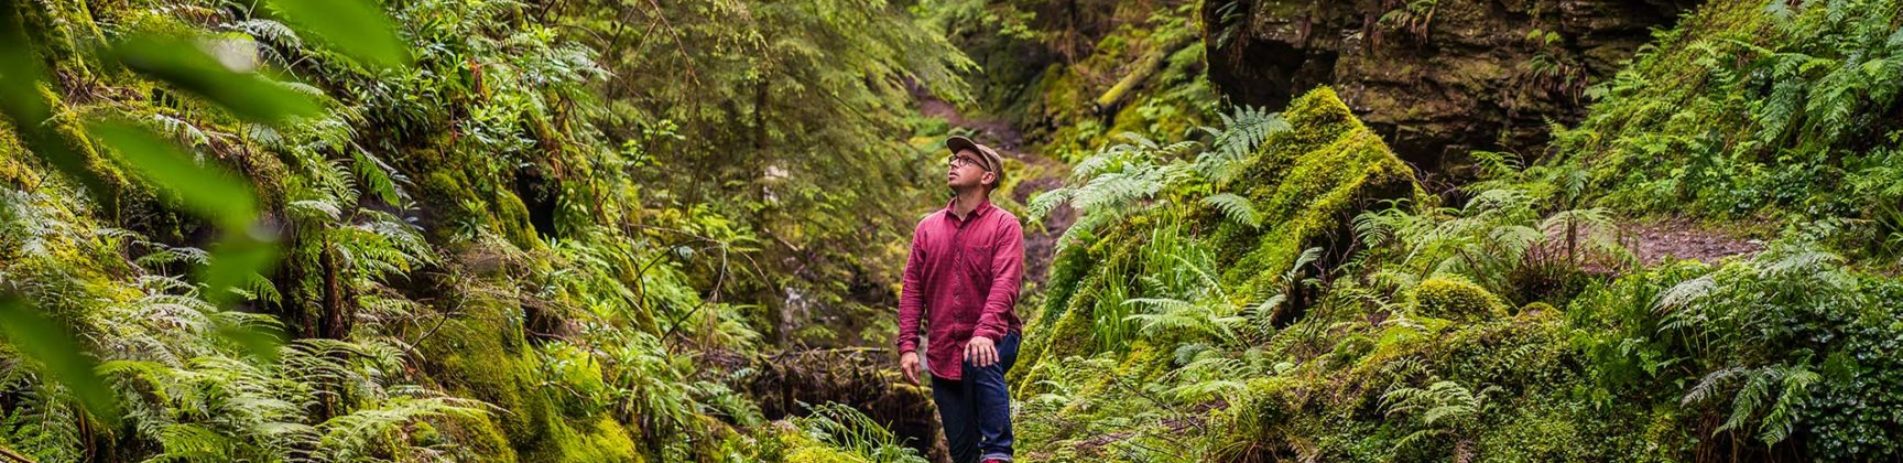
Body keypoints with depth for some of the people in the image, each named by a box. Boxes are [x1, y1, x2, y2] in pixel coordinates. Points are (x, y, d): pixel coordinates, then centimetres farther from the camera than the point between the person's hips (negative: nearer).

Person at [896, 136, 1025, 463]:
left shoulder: (1004, 225, -4)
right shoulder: (928, 228, 8)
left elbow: (1006, 284, -18)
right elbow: (912, 290, 6)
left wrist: (985, 333, -34)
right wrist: (907, 346, -4)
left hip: (993, 340, -4)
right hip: (944, 352, 4)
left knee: (984, 361, -39)